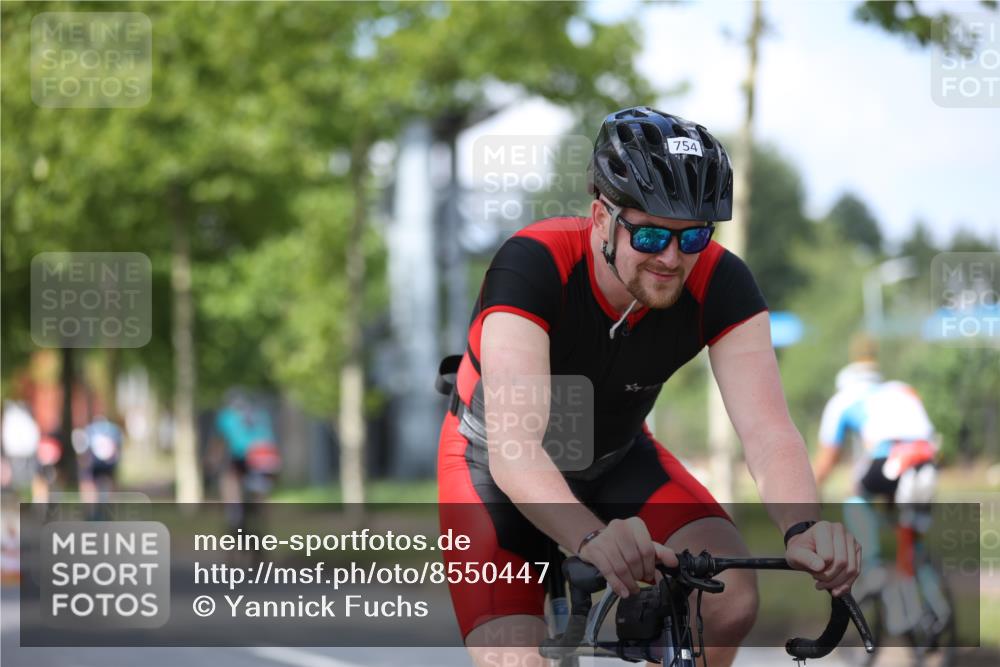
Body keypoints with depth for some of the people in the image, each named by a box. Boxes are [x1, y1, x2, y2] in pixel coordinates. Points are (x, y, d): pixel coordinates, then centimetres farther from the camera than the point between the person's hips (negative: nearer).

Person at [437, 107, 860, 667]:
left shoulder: (719, 284, -23)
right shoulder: (532, 266, -34)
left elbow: (768, 430, -32)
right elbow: (513, 448, -44)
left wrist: (803, 529, -54)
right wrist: (593, 539, -63)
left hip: (618, 459, 3)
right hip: (497, 469, -3)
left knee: (731, 598, -23)